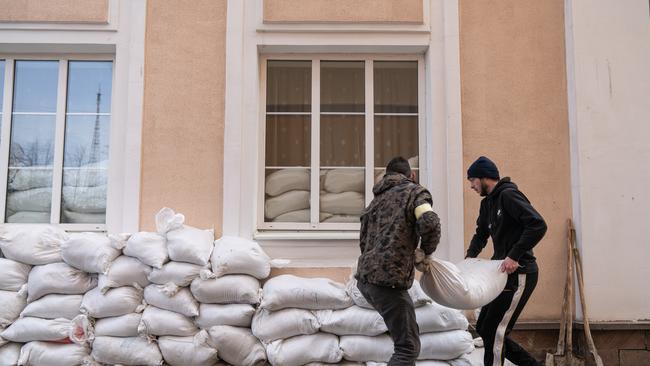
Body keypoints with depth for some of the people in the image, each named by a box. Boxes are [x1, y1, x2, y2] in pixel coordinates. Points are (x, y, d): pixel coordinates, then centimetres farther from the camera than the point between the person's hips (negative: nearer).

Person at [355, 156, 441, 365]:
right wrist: (427, 250, 2)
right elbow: (430, 223, -18)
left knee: (407, 333, 27)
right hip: (388, 280, -8)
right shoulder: (414, 191, 2)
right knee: (409, 347, -3)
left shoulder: (377, 199, 22)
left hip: (365, 277, 8)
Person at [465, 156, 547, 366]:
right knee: (483, 328, 12)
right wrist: (470, 256, 6)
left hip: (520, 274, -10)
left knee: (493, 332, -8)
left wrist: (515, 256, -27)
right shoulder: (487, 203, 14)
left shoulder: (508, 195, -14)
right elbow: (481, 234, 24)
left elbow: (538, 225, -24)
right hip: (504, 273, 10)